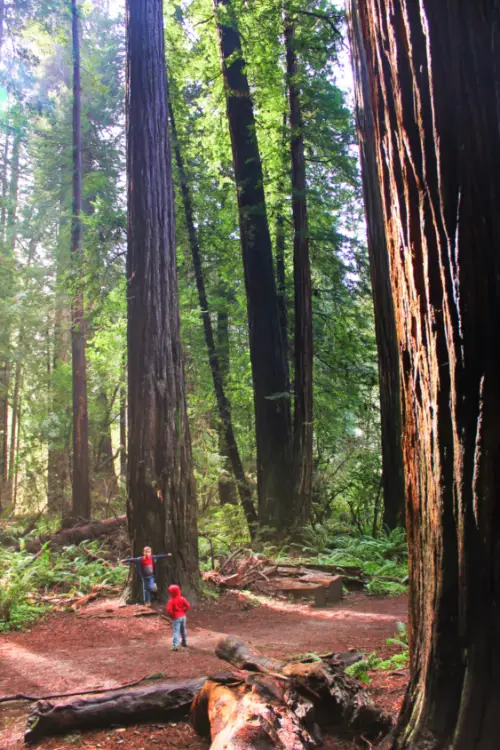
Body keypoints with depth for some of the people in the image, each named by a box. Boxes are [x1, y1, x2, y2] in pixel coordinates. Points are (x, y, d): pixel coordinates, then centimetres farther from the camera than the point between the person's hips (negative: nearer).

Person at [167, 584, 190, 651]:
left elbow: (169, 610, -22)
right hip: (183, 616, 5)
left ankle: (175, 646, -17)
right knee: (183, 630, 21)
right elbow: (188, 606, -6)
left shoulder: (171, 601, -14)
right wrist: (183, 611, 8)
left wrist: (172, 615, -5)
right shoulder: (182, 599, -2)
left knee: (176, 631, -7)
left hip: (176, 618, -5)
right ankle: (184, 642, 35)